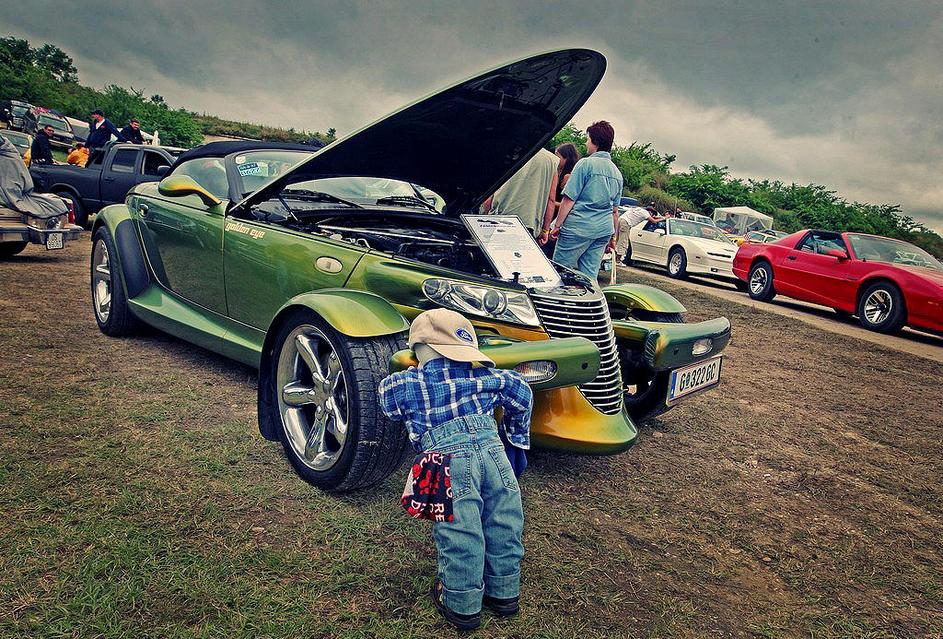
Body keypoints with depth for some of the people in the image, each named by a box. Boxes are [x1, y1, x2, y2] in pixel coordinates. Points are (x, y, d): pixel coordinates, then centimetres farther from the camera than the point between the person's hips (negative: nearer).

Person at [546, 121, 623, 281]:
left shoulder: (586, 163, -7)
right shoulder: (617, 173, 15)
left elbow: (569, 199, -10)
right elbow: (615, 210, 19)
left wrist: (557, 225, -4)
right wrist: (613, 237, 25)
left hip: (579, 227, -7)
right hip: (604, 229, 7)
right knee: (589, 275, 8)